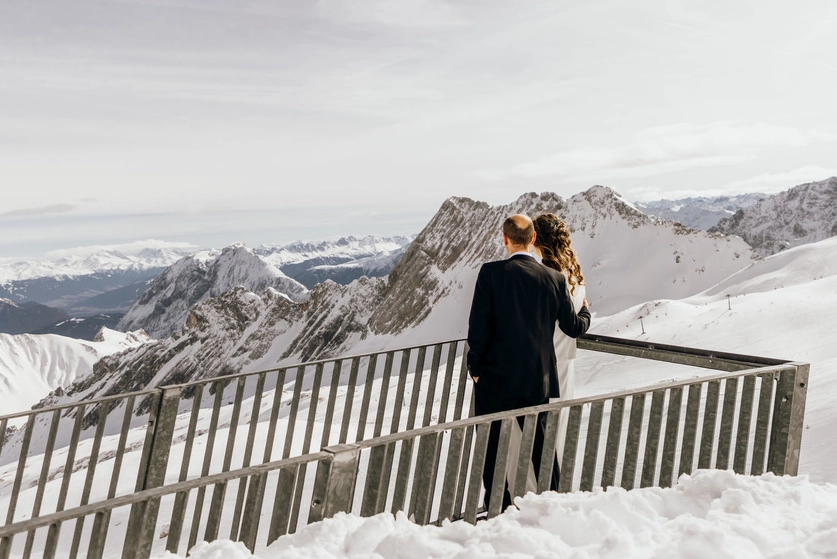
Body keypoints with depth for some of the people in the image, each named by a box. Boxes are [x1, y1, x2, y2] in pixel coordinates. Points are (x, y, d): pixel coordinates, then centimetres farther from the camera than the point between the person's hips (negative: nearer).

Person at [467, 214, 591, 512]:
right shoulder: (555, 278, -2)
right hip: (539, 380, 4)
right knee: (540, 444, 19)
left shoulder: (491, 272, -12)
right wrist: (585, 311, 30)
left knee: (492, 448, 7)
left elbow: (478, 325, -13)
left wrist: (475, 367, 0)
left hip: (497, 378, -4)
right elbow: (574, 327, 7)